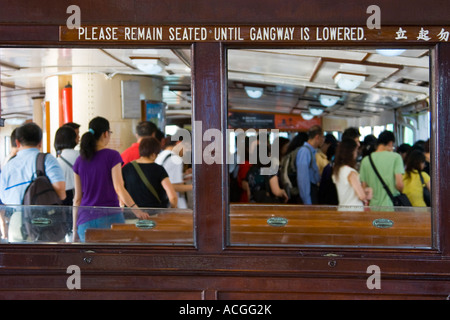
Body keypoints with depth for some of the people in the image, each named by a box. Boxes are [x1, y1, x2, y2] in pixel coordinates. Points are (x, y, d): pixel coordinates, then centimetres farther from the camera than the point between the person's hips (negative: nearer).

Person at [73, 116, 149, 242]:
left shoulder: (79, 161, 8)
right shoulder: (112, 155, -4)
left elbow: (77, 198, 10)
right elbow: (118, 188, -15)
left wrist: (75, 227, 15)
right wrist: (136, 209, -19)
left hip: (86, 220, 4)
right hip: (109, 218, -4)